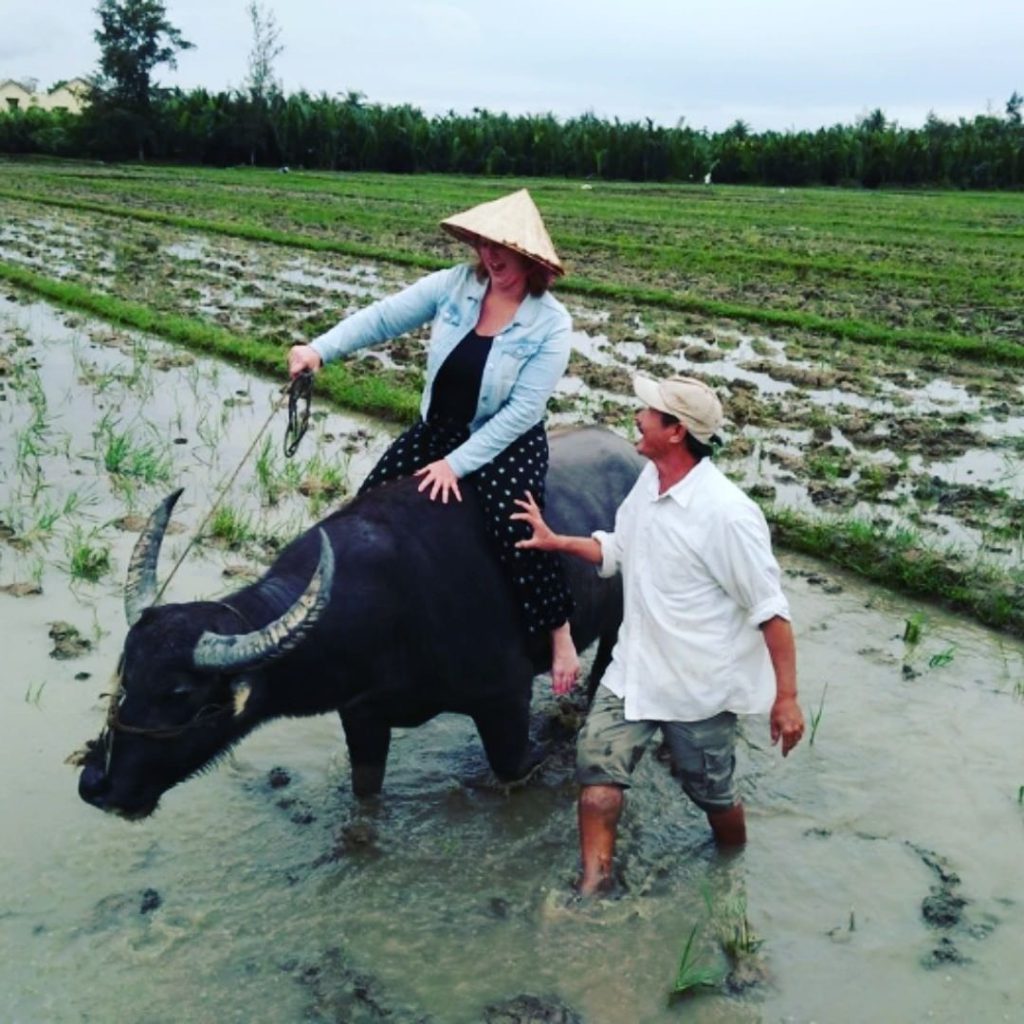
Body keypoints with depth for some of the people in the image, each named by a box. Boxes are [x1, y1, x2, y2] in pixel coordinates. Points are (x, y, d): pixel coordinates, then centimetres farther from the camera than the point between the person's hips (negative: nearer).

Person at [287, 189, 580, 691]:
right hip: (436, 428, 5)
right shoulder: (455, 283, -8)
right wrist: (320, 349, -24)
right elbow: (384, 316, -10)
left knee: (514, 530, -26)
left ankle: (561, 635, -7)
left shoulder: (551, 323, -18)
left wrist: (457, 463, -23)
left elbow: (521, 411, -21)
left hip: (507, 443, -5)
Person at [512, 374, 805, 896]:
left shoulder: (726, 512, -25)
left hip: (700, 684, -6)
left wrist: (786, 697, -20)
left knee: (711, 792, 12)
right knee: (597, 762, -3)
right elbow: (619, 549, 17)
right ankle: (595, 881, 12)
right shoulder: (649, 480, -1)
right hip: (634, 669, 6)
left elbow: (770, 610, -21)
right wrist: (556, 541, 7)